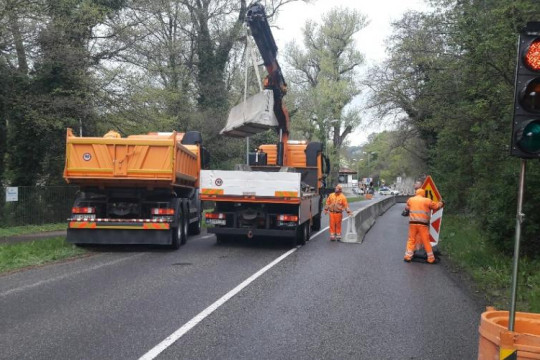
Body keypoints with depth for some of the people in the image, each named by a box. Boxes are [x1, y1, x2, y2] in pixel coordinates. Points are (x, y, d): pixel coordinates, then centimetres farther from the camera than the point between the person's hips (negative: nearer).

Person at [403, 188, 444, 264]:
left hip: (412, 223, 2)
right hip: (423, 224, -2)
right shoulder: (427, 201, 2)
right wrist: (441, 203, 31)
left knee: (411, 240, 12)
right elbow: (436, 206, 11)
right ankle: (431, 258, 11)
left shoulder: (410, 200, 9)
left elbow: (406, 208, 21)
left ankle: (408, 256, 8)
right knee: (426, 241, 5)